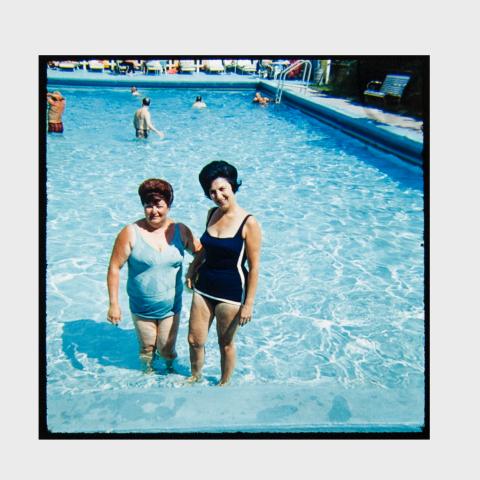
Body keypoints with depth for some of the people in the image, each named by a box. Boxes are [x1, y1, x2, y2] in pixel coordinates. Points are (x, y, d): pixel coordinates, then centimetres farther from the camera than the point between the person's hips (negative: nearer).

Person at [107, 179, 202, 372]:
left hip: (171, 307, 1)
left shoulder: (181, 231, -7)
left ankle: (170, 368, 48)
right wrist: (113, 304, -12)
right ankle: (148, 371, 50)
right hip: (141, 309, -1)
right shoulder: (131, 233, -15)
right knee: (147, 348, 18)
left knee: (167, 350, 13)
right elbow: (114, 268, -11)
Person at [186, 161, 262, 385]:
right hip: (204, 287, 5)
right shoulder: (212, 214, 1)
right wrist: (192, 269, 10)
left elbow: (254, 267, -14)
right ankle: (195, 376, 42)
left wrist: (249, 303, -13)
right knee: (194, 340, 14)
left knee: (225, 343, 14)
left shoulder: (248, 223, -17)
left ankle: (224, 383, 40)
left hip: (231, 292, -5)